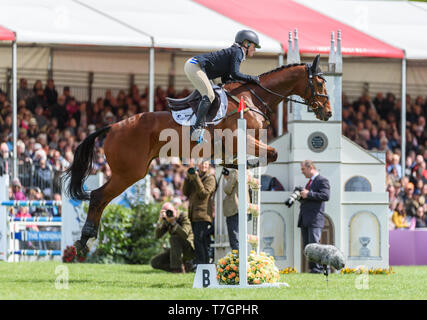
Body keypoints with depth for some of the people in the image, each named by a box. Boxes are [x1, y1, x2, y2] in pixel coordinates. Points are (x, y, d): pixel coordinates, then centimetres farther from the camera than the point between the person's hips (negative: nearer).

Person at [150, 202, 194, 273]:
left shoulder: (184, 216, -16)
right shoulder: (166, 221, 1)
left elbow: (185, 235, -31)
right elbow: (157, 236, -10)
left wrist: (173, 222, -32)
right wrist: (160, 221, -24)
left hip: (190, 249, -7)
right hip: (177, 250, 7)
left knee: (174, 239, -35)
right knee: (154, 262, -5)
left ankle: (178, 268, -27)